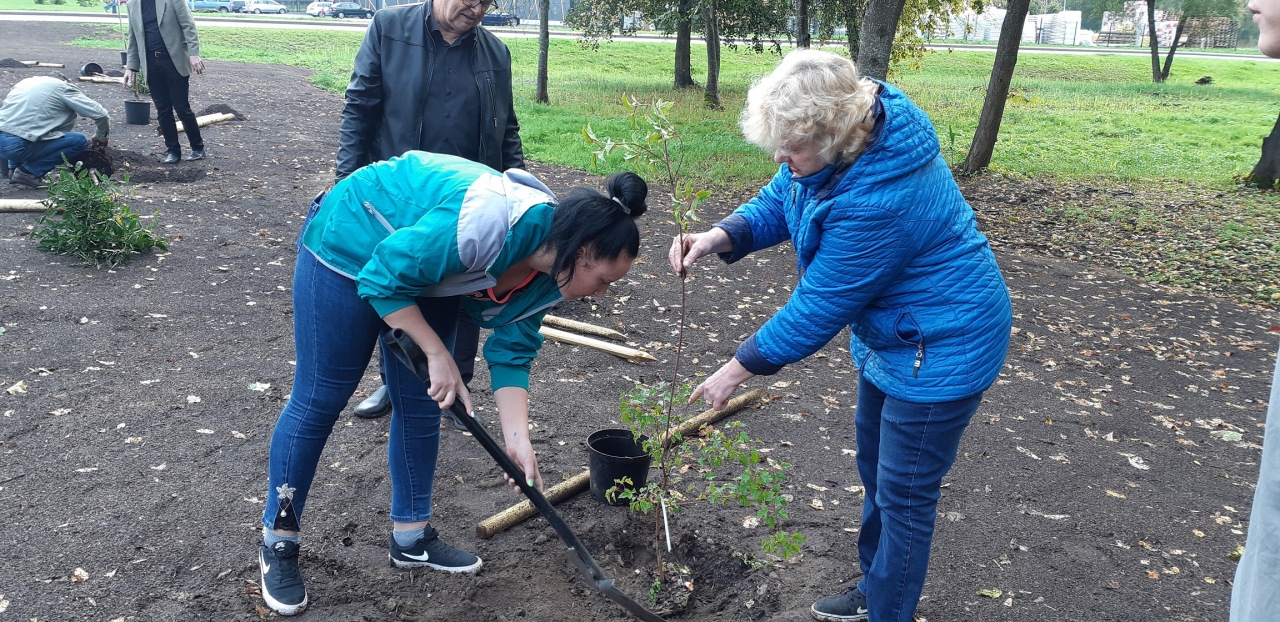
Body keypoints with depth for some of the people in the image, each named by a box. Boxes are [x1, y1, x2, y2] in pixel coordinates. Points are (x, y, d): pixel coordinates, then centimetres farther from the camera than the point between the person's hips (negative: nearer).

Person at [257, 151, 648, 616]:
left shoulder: (548, 277, -11)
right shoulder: (493, 223, -38)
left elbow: (512, 353, -4)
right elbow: (384, 278, -30)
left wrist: (517, 438, -13)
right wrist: (438, 355, -25)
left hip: (425, 270, 8)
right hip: (352, 244, -7)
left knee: (422, 405, 8)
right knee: (320, 400, 0)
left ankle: (411, 537, 24)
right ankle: (277, 542, 18)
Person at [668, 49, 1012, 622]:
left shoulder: (880, 198, -37)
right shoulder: (829, 145, -12)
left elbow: (819, 306, -29)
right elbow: (777, 205, 1)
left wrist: (738, 369, -16)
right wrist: (719, 237, -20)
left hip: (941, 348, -10)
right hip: (890, 333, 10)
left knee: (904, 497, 5)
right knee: (876, 471, 23)